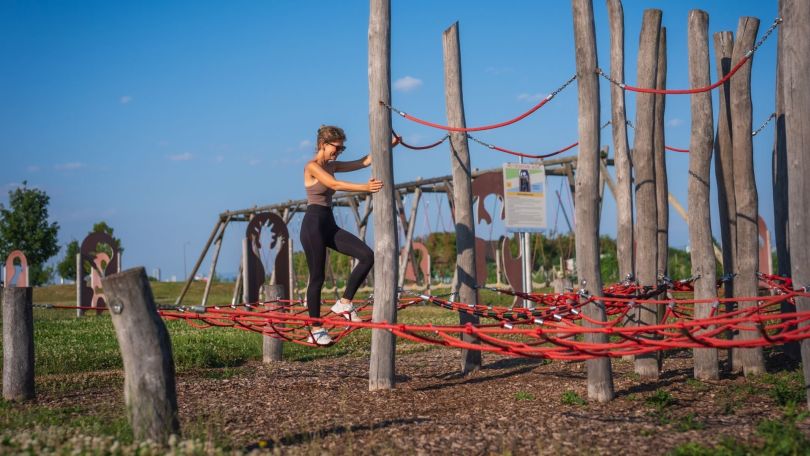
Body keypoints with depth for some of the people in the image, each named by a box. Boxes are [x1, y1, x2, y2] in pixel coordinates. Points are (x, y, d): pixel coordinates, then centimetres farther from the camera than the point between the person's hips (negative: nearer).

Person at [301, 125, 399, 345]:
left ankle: (344, 303, 3)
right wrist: (365, 187, -34)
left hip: (329, 225, 8)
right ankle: (315, 329, 6)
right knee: (317, 277, -4)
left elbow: (365, 162, 11)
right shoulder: (312, 167, -10)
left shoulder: (332, 166, 15)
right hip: (314, 225, -8)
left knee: (367, 256, -5)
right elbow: (335, 185, -25)